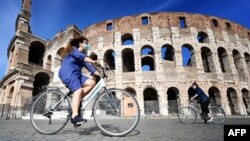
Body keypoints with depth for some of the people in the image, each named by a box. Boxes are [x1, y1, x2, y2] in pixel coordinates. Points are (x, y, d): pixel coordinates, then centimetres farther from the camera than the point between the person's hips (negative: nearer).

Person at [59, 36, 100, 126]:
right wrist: (93, 61, -36)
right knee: (78, 90, -29)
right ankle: (75, 116, -37)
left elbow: (88, 66, 9)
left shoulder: (83, 54, 22)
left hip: (76, 74, 8)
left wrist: (99, 73, -4)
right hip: (68, 74, -8)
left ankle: (75, 102, -11)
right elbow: (81, 56, -21)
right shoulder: (72, 49, 1)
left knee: (91, 83, -13)